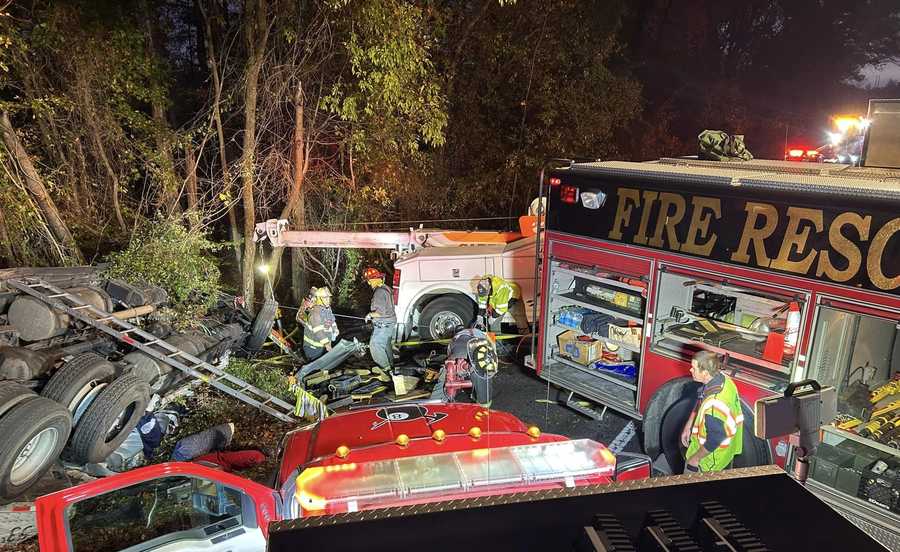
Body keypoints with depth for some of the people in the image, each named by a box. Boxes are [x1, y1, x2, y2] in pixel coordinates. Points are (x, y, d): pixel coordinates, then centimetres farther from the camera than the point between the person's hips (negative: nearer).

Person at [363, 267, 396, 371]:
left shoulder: (379, 292, -24)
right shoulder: (386, 288, 8)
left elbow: (381, 312, -28)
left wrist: (370, 314, -12)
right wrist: (372, 314, 17)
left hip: (383, 325, -10)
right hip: (390, 323, 10)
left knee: (375, 345, -1)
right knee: (386, 344, 22)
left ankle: (385, 366, 7)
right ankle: (390, 364, 35)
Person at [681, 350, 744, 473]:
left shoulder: (715, 403, -42)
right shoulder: (719, 377, -14)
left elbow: (714, 440, -31)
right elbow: (699, 403, 4)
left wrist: (695, 458, -16)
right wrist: (688, 426, 10)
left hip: (711, 456, -8)